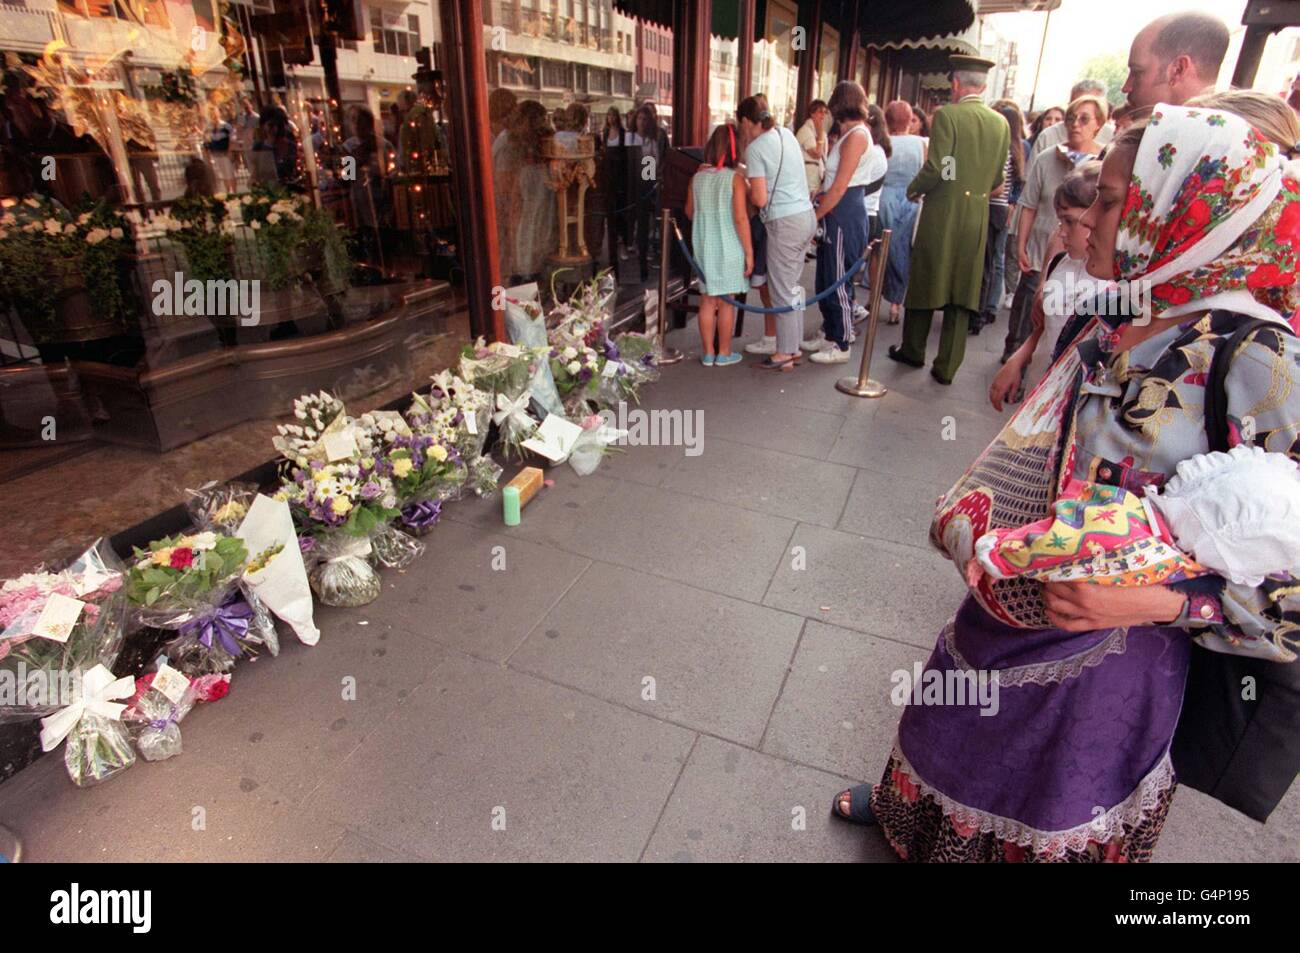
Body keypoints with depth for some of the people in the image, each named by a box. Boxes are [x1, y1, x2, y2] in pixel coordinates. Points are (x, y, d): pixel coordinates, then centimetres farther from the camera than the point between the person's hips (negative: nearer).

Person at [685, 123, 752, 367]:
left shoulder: (697, 177, 3)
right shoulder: (735, 178, -11)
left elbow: (689, 212, 14)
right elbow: (740, 218, -16)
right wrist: (749, 251, -10)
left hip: (703, 247, 4)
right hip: (728, 248, -4)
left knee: (707, 300, 10)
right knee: (727, 301, 6)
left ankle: (708, 353, 15)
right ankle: (724, 353, 14)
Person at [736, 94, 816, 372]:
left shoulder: (755, 148, -11)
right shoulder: (786, 133, 12)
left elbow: (760, 199, -15)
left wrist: (744, 190, 5)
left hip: (785, 223, -8)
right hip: (806, 215, 8)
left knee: (782, 291, -1)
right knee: (792, 286, 15)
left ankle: (784, 354, 6)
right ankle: (793, 345, 23)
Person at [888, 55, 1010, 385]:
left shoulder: (947, 115, -9)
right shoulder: (1001, 123, 6)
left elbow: (936, 168, -16)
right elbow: (997, 179, 10)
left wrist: (914, 188, 2)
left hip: (943, 214, -4)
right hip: (978, 219, 4)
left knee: (925, 281, 11)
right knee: (962, 292, 7)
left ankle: (913, 351, 24)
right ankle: (947, 367, 10)